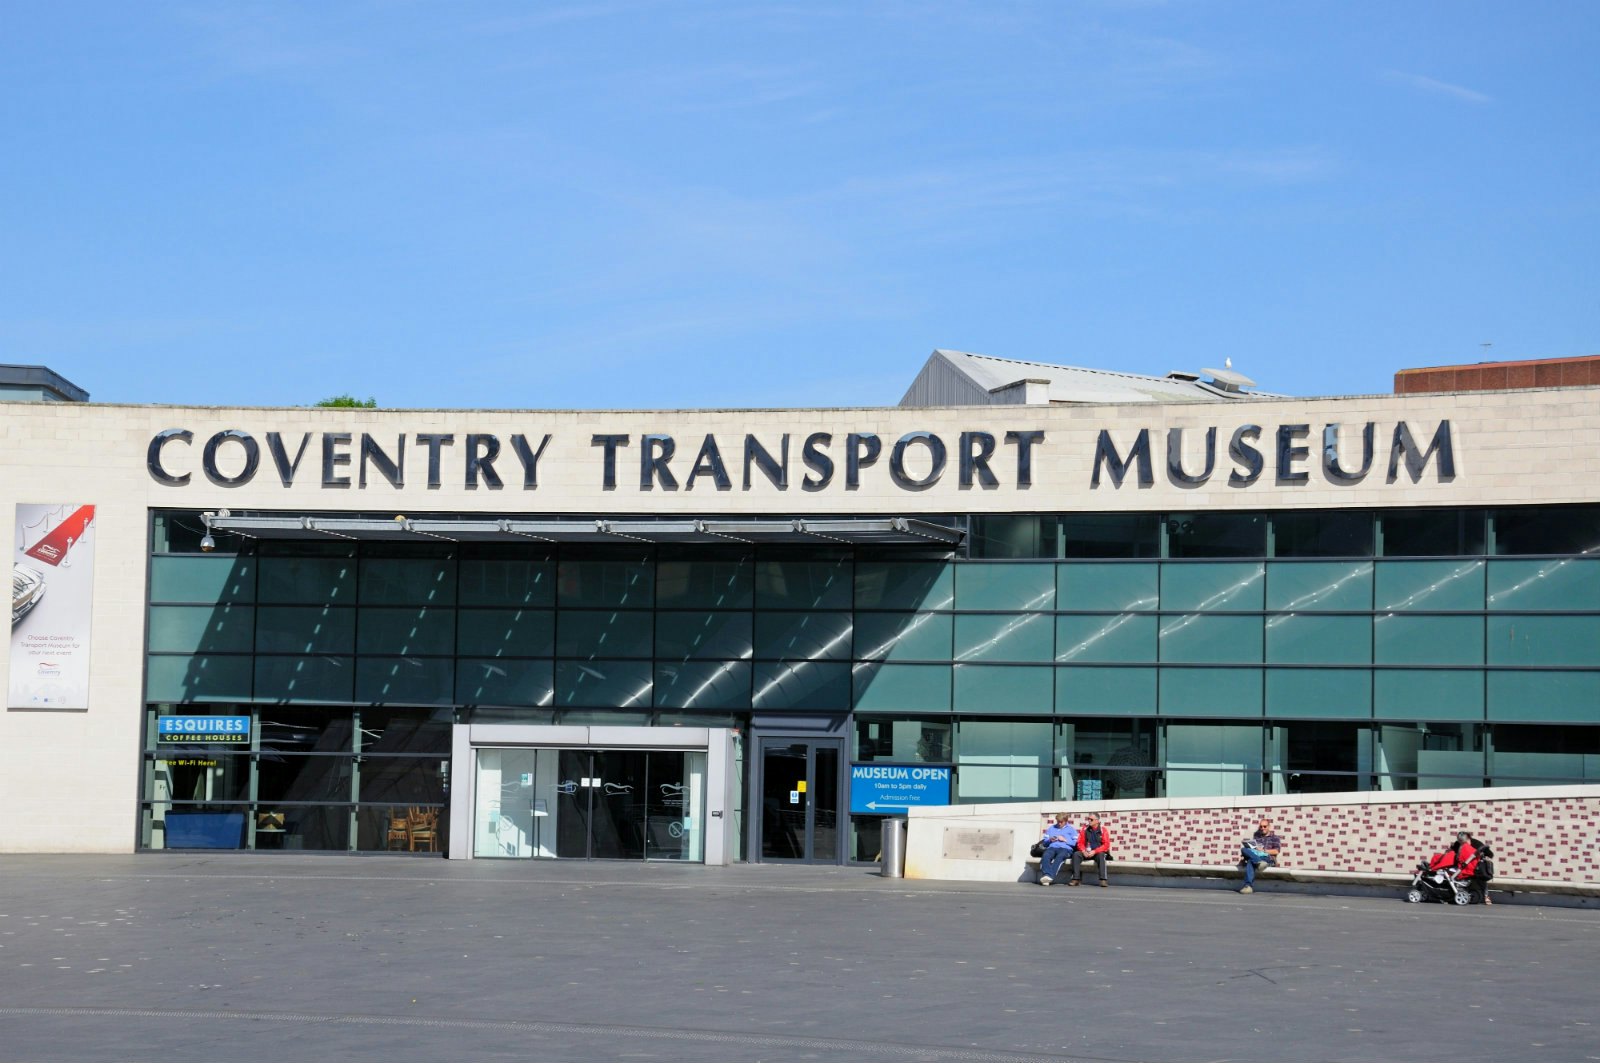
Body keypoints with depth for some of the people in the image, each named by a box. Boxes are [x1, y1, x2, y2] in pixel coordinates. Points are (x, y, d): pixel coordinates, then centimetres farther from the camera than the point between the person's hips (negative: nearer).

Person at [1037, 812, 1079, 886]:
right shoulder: (1051, 828, 30)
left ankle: (1050, 876, -55)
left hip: (1065, 848, -3)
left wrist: (1065, 840, -3)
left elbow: (1076, 843, 7)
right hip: (1052, 847, 3)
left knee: (1059, 857, -39)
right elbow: (1044, 842, 26)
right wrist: (1049, 840, 5)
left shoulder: (1071, 829, 19)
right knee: (1045, 856, -34)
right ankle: (1046, 874, -53)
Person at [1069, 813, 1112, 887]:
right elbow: (1080, 843, 7)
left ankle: (1103, 880, -39)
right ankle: (1076, 879, -26)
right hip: (1087, 852, 3)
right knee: (1076, 854, -24)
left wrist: (1094, 851, -20)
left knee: (1100, 855, -37)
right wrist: (1083, 851, -14)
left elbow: (1106, 845, -10)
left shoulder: (1103, 830, -3)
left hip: (1099, 852, -3)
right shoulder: (1085, 830, 6)